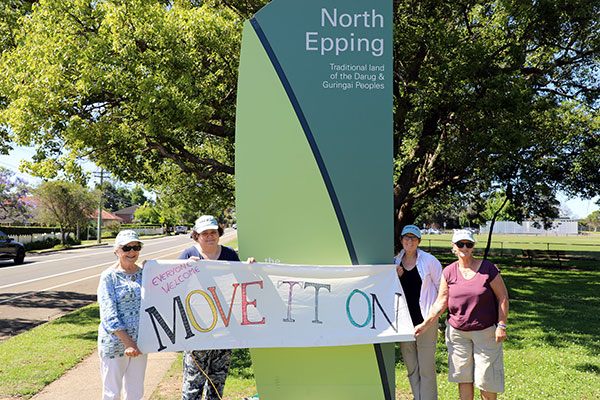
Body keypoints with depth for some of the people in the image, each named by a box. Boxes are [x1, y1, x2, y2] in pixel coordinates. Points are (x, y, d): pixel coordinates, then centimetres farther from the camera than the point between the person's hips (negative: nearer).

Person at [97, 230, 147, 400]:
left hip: (139, 342, 5)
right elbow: (109, 315, -14)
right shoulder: (109, 277, -8)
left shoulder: (144, 273, 7)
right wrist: (128, 343, -19)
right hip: (114, 342, -4)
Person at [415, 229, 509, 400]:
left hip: (486, 331, -2)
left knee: (486, 376, 3)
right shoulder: (449, 272, 0)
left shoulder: (488, 268, -7)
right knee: (463, 376, 9)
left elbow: (503, 297, -3)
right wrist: (425, 324, -5)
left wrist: (501, 325, -8)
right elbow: (441, 302, 1)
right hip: (457, 331, 2)